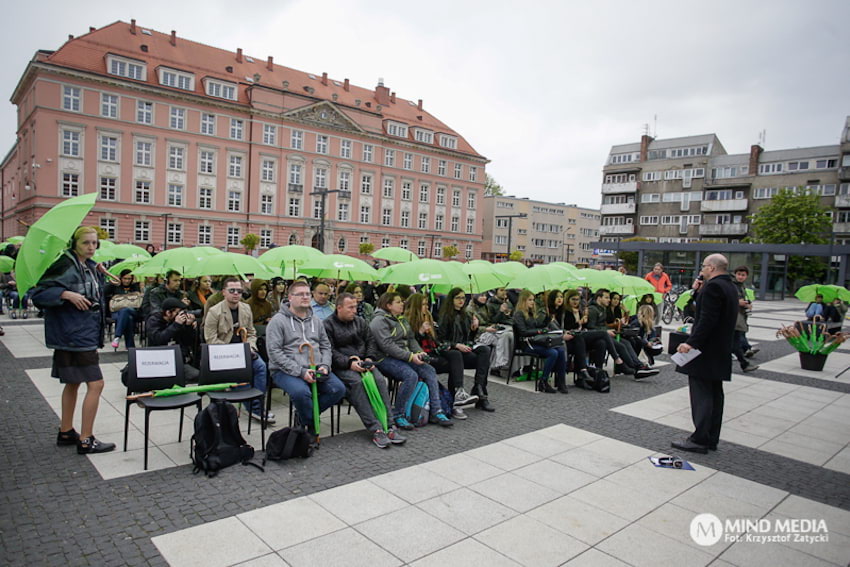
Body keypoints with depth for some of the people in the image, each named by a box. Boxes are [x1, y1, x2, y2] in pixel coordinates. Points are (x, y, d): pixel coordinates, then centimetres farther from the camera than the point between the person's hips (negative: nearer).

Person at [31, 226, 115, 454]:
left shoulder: (91, 268, 12)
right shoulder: (65, 266, -13)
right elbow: (38, 294, -18)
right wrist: (66, 294, -28)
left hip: (86, 334, 9)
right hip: (75, 336, -9)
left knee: (73, 382, 17)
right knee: (95, 384, -8)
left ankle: (65, 432, 31)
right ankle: (86, 440, 1)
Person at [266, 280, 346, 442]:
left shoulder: (316, 320, 16)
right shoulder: (278, 321, -3)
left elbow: (326, 346, 18)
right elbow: (274, 351, -12)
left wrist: (324, 366, -3)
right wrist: (300, 371, -19)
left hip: (315, 369, 5)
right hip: (285, 371, -5)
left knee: (338, 389, -16)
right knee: (301, 391, -35)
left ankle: (305, 415, 6)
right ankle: (311, 427, -5)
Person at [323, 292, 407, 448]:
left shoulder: (360, 321, 16)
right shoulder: (328, 324, -1)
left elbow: (370, 342, 17)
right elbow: (330, 351, -9)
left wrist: (369, 358, -2)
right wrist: (349, 363, -20)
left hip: (363, 362, 5)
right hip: (341, 366, -4)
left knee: (380, 379, -24)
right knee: (356, 381, -34)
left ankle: (389, 425, -27)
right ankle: (375, 429, -36)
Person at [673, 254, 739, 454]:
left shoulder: (713, 286, -16)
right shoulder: (731, 287, 15)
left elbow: (707, 319, -23)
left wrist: (691, 342, -23)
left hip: (706, 351, -10)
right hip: (721, 352, 10)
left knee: (701, 395, -6)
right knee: (714, 394, 13)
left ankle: (700, 440, -3)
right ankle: (711, 439, 20)